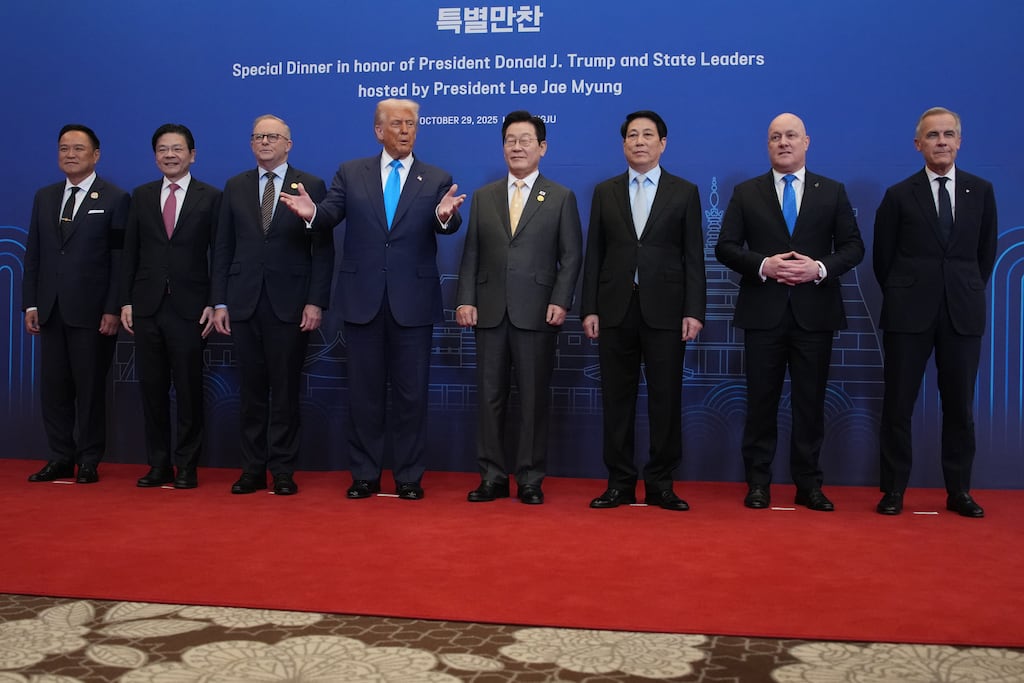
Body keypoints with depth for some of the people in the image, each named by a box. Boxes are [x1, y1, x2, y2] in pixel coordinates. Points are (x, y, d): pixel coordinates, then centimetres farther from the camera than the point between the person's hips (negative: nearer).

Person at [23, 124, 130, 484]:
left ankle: (89, 461, 11)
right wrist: (30, 304, 5)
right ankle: (61, 458, 16)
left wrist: (113, 309, -12)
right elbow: (33, 255, 13)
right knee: (53, 386, 7)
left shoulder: (115, 199, -1)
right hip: (51, 311, 5)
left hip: (92, 311, -5)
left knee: (91, 387, 2)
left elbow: (121, 259, -6)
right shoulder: (44, 197, 14)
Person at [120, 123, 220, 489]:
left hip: (189, 308, -3)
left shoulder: (210, 197, 2)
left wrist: (213, 304, -7)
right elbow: (131, 252, 10)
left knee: (189, 390, 1)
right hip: (147, 307, 3)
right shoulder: (141, 196, 11)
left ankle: (187, 467, 10)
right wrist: (126, 301, 4)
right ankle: (158, 464, 15)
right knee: (152, 388, 6)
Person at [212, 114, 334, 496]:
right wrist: (219, 302, 3)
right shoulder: (235, 187, 11)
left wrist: (316, 302, -9)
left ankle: (283, 471, 10)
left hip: (290, 304, -2)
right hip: (244, 303, 3)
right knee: (252, 390, 6)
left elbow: (323, 250, -1)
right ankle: (253, 469, 14)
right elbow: (223, 248, 10)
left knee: (285, 390, 2)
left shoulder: (311, 186, 2)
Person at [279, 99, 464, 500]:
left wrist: (445, 215, -36)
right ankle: (365, 475, 20)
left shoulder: (437, 180, 4)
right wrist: (312, 213, -27)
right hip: (363, 299, 1)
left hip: (413, 300, -1)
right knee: (364, 391, 9)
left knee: (411, 392, 6)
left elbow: (450, 226, -12)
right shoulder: (350, 174, 7)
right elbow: (330, 216, -3)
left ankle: (409, 477, 17)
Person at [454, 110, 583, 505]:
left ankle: (530, 480, 9)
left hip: (537, 313, -2)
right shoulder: (483, 197, 14)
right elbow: (471, 253, 10)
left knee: (534, 398, 1)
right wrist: (465, 300, 0)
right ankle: (492, 477, 12)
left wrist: (560, 301, -10)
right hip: (490, 311, 3)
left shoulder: (561, 198, 7)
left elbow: (571, 256, 1)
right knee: (490, 396, 4)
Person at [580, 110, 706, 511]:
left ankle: (660, 485, 10)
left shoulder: (684, 192, 7)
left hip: (664, 311, -1)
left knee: (666, 400, 1)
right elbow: (594, 254, 8)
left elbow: (693, 257, 2)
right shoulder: (605, 192, 11)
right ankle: (620, 483, 12)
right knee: (617, 400, 4)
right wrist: (589, 308, 1)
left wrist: (694, 311, -6)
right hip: (615, 310, 2)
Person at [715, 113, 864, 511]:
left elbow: (853, 247, 5)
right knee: (761, 400, 4)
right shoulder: (746, 193, 7)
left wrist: (820, 268, -13)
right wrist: (763, 265, -14)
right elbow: (725, 247, 2)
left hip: (814, 312, 1)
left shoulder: (832, 192, 9)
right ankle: (758, 483, 12)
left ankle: (808, 484, 13)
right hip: (763, 313, 0)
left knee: (811, 401, 5)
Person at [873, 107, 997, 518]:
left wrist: (969, 294, 11)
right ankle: (894, 490, 10)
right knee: (898, 405, 1)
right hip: (909, 314, -2)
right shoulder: (899, 196, 2)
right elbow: (883, 257, 6)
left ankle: (959, 491, 15)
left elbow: (987, 252, 14)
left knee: (960, 406, 5)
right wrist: (903, 297, 6)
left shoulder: (981, 192, 8)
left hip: (963, 314, 2)